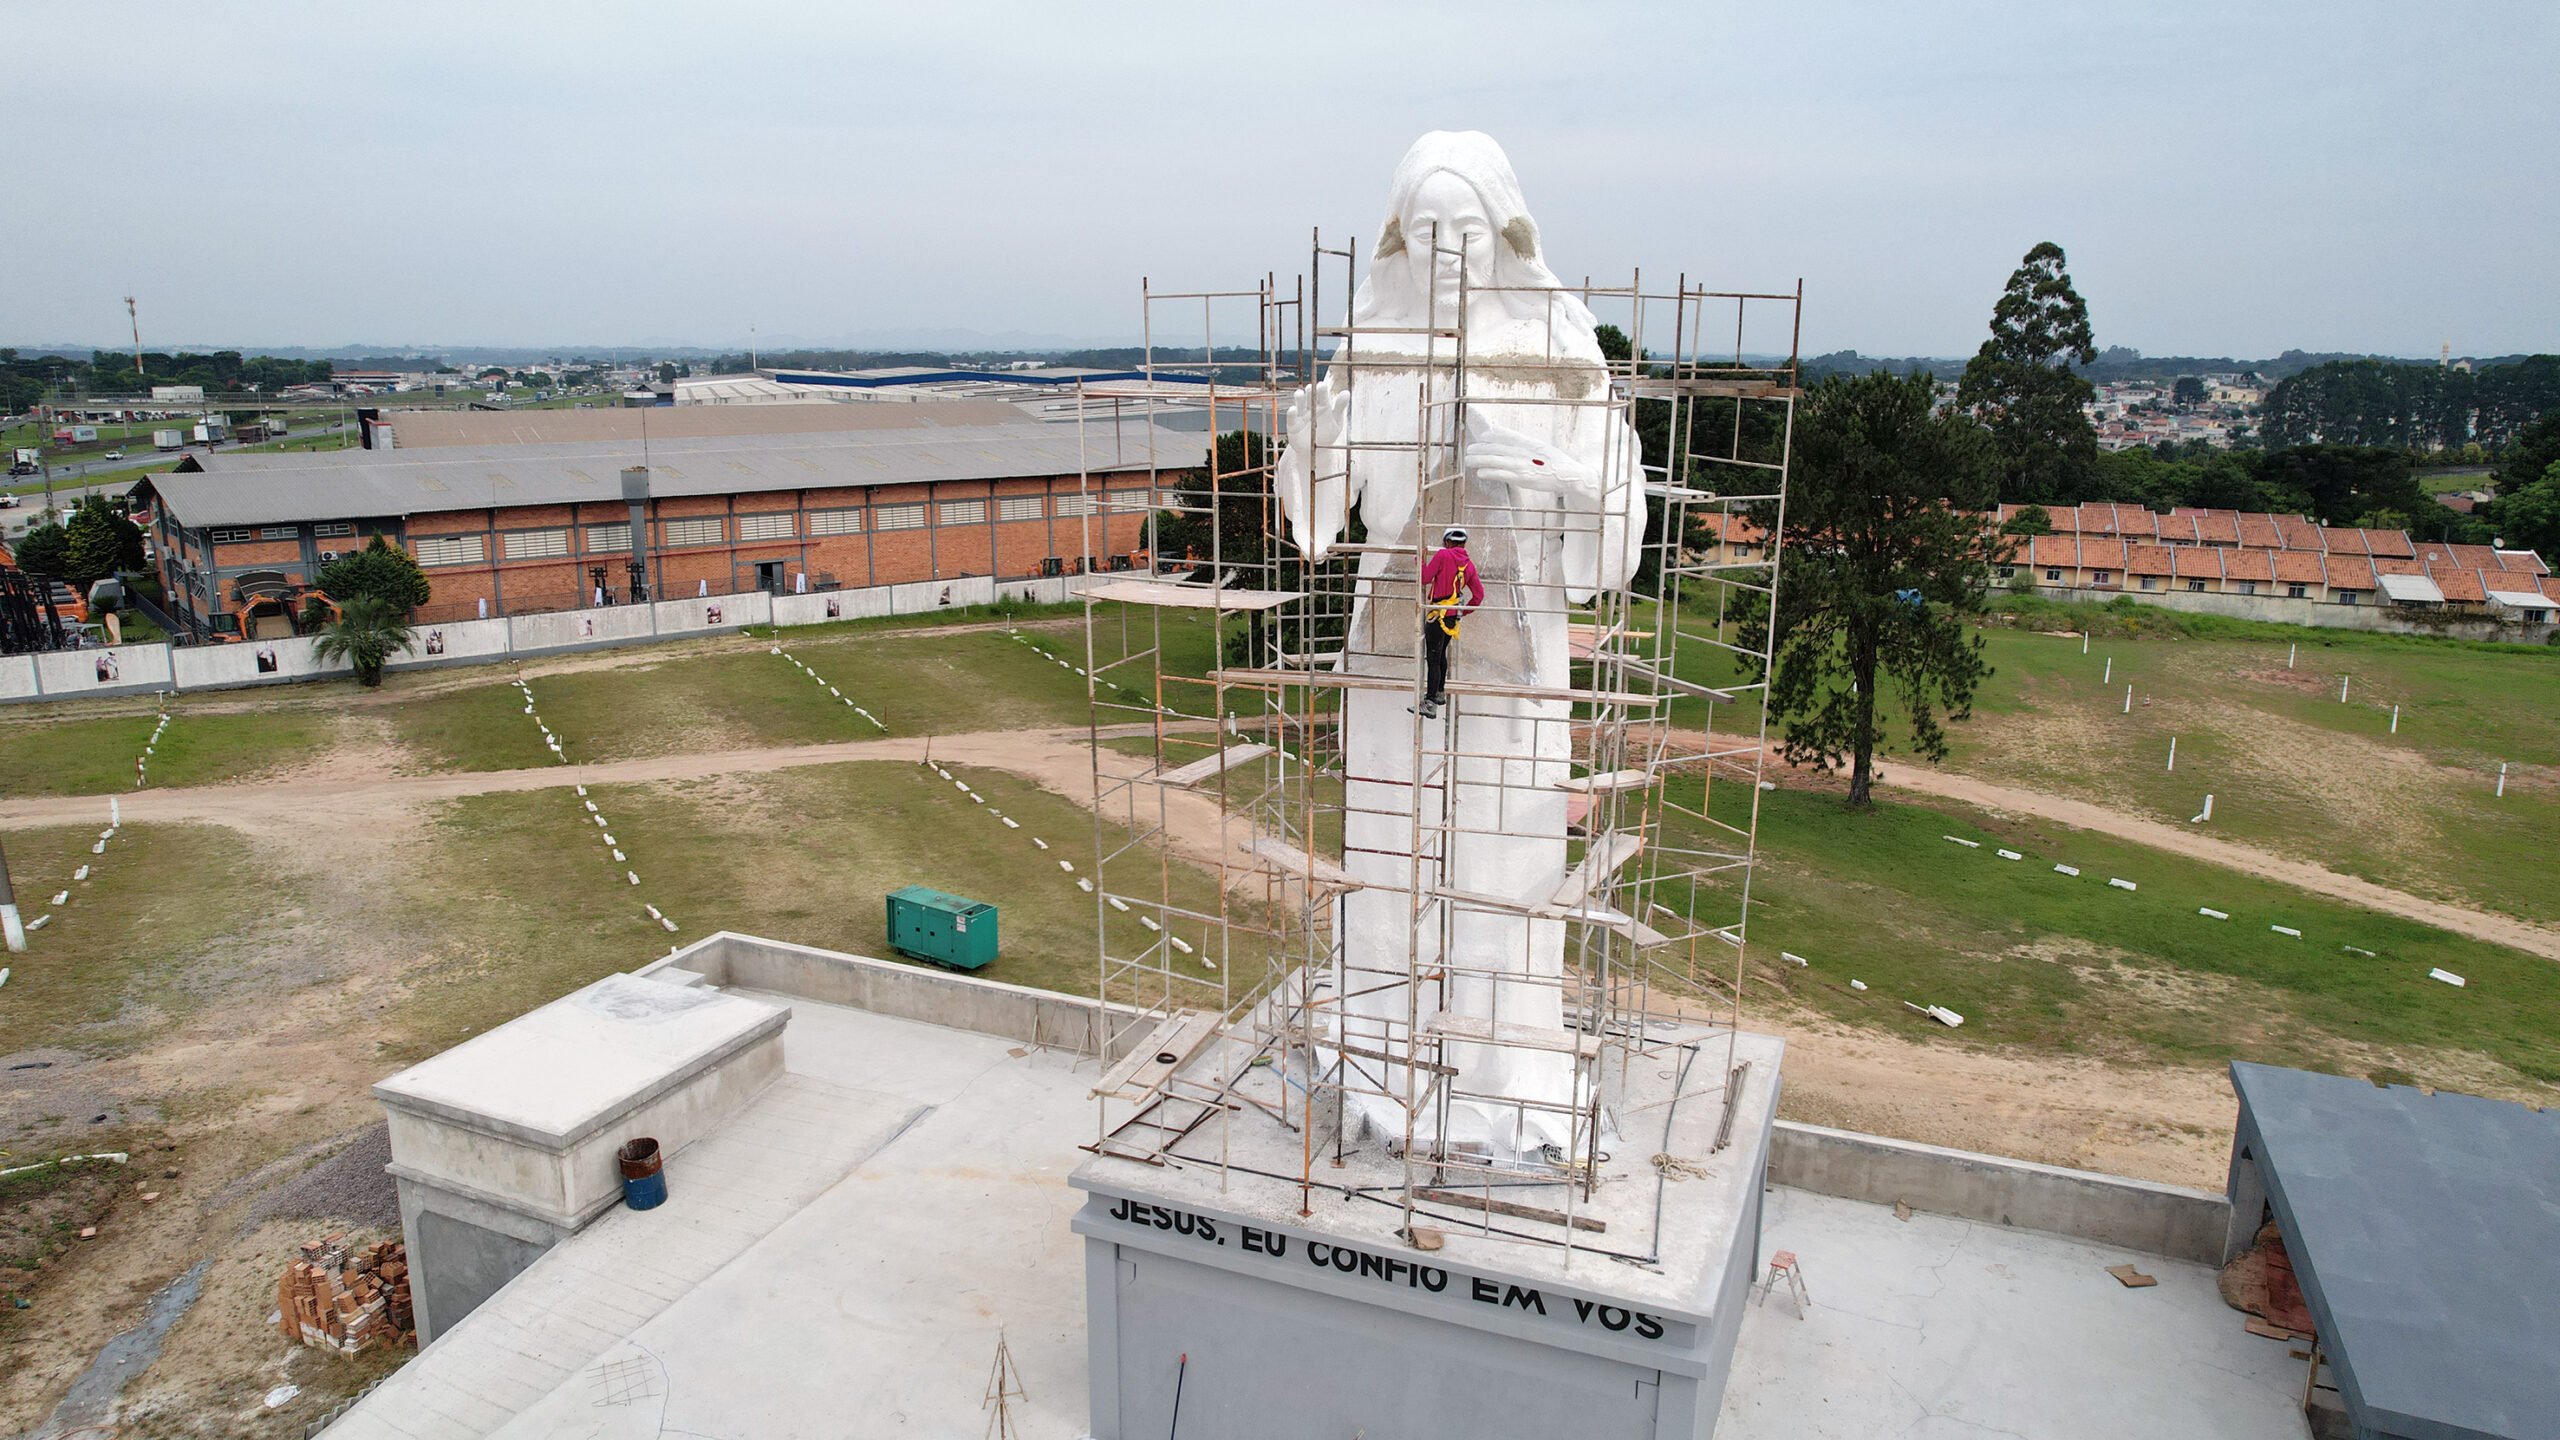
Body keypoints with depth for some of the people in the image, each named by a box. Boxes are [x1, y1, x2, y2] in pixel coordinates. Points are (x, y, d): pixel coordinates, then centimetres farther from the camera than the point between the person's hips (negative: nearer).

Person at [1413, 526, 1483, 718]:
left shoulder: (1443, 555, -10)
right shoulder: (1469, 564, 8)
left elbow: (1425, 578, -7)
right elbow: (1479, 594, 10)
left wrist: (1421, 560, 8)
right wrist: (1463, 611, 19)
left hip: (1438, 614, -7)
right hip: (1453, 616, 7)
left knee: (1433, 659, -9)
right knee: (1441, 654, 25)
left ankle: (1430, 704, -15)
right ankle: (1440, 692, 40)